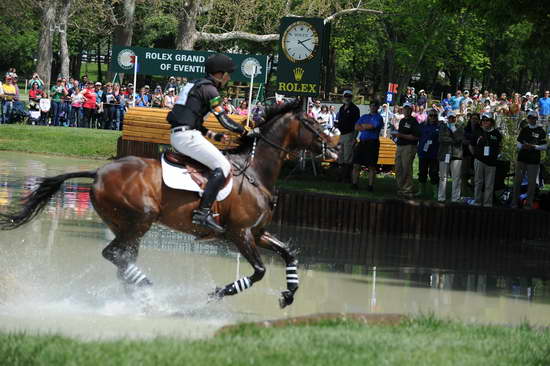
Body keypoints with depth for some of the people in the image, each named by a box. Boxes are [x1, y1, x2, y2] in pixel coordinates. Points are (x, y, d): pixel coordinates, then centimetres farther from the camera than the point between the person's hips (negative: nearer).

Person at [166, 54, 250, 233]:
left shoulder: (197, 86, 23)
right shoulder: (209, 89, -7)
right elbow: (224, 120, -11)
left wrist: (215, 136, 22)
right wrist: (245, 131, 3)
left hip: (177, 135, 10)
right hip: (187, 136, -10)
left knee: (220, 162, 24)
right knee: (223, 166, -15)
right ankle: (203, 212, -25)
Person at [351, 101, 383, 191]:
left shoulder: (378, 118, 1)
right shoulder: (364, 117, 19)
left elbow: (372, 126, -14)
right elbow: (356, 127, 9)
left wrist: (362, 126, 3)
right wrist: (367, 127, -7)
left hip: (372, 143, -6)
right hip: (362, 142, 6)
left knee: (371, 166, -2)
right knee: (356, 164, 3)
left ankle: (370, 185, 2)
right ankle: (354, 183, 8)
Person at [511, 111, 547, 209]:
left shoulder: (541, 131, 2)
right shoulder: (524, 130, 11)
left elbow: (544, 146, 0)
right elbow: (518, 144, 13)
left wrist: (534, 146, -15)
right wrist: (523, 146, -10)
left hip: (534, 160, -3)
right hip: (522, 158, 3)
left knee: (531, 182, -3)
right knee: (517, 180, 1)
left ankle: (529, 204, 2)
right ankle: (514, 202, 7)